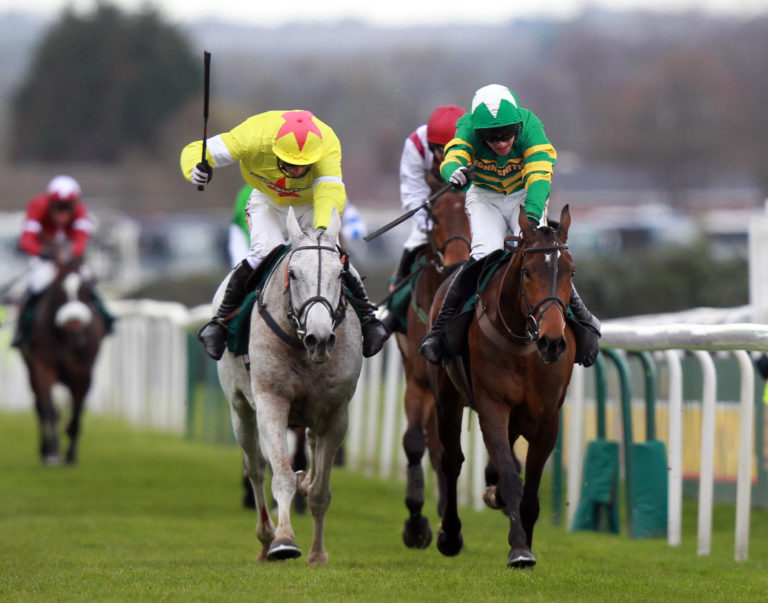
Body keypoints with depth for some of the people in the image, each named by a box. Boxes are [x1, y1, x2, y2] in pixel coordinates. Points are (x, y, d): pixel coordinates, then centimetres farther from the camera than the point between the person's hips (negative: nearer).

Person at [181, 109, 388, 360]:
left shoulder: (327, 146, -39)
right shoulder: (254, 138, -37)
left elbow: (329, 192, -53)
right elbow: (196, 150, -30)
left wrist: (323, 230, -72)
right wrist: (196, 169, -55)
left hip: (312, 205, 1)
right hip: (269, 202, -1)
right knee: (266, 252, -26)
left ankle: (367, 319, 7)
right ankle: (221, 319, -10)